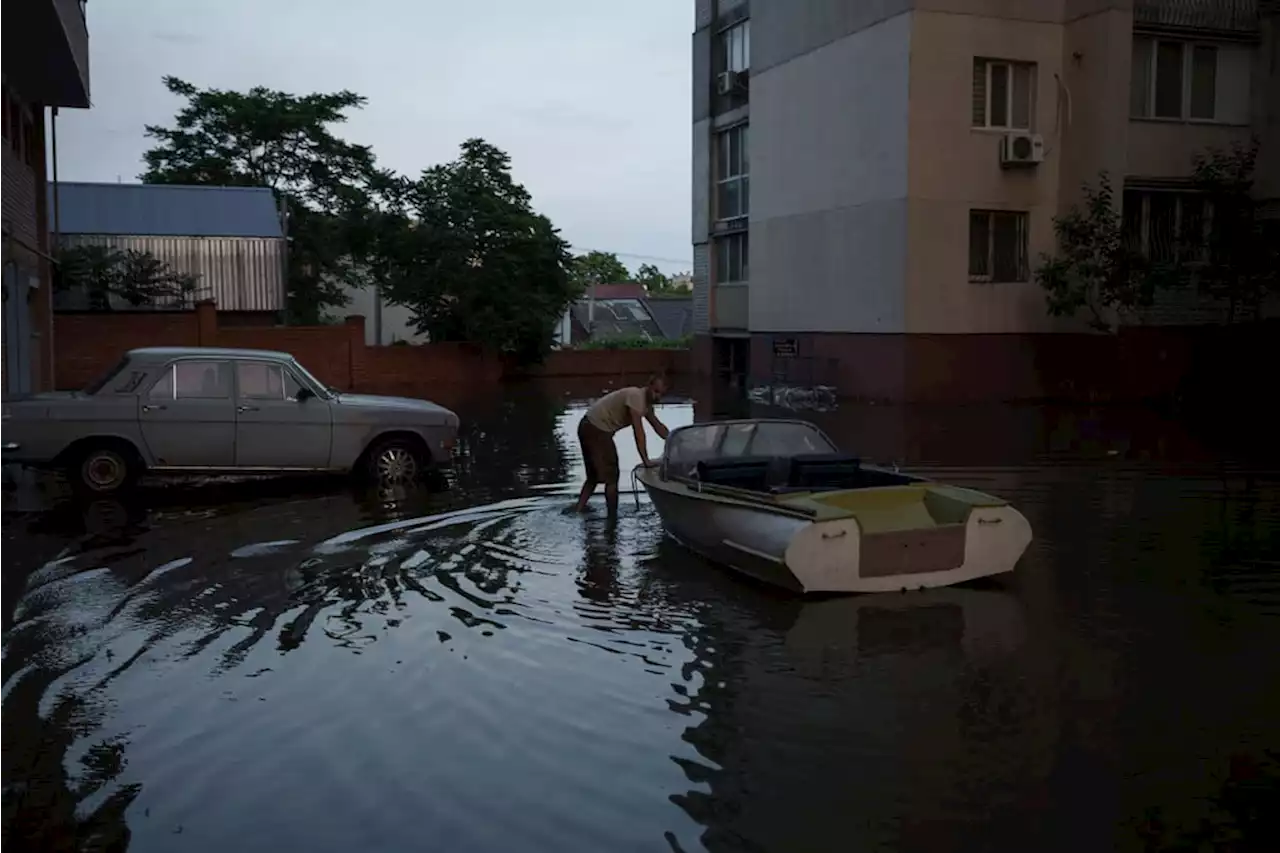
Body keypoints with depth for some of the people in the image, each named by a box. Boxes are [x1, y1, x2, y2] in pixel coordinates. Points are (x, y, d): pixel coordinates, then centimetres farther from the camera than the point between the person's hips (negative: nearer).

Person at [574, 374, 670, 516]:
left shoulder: (646, 402, 9)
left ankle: (579, 509, 20)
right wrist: (645, 460, -28)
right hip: (595, 429, -10)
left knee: (595, 474, 19)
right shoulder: (636, 396, -22)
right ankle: (612, 519, 2)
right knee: (612, 476, -4)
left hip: (591, 428, 10)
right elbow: (638, 431, -27)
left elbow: (658, 426, 19)